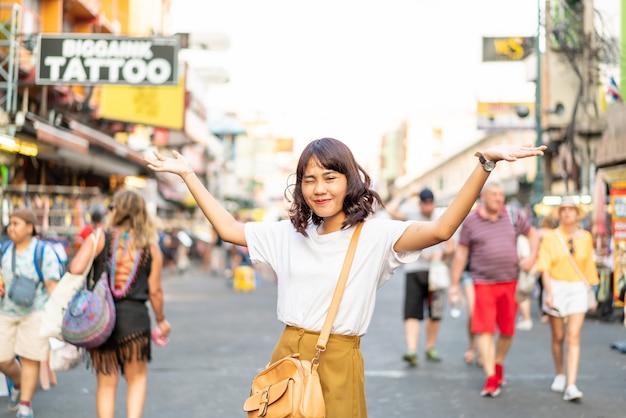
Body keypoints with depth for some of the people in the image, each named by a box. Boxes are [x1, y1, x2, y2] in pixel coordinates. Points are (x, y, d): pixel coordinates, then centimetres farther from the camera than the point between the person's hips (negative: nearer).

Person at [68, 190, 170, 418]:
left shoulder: (99, 238, -3)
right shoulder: (152, 248, 2)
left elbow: (76, 269, -14)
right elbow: (155, 290, 3)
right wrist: (161, 320, 18)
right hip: (134, 317, 0)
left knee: (106, 383, 11)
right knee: (136, 379, 18)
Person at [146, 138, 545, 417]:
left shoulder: (374, 235, -9)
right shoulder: (289, 234, 8)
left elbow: (441, 230, -23)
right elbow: (229, 228, 16)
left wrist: (486, 163, -32)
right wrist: (188, 174, 18)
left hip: (338, 360, -4)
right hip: (288, 354, 4)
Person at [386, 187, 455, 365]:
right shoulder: (411, 215, 2)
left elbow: (451, 247, 12)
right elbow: (391, 210, -16)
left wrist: (441, 254, -8)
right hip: (414, 270, -2)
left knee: (435, 314, 7)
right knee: (412, 312, -12)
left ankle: (430, 348, 22)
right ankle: (411, 350, -19)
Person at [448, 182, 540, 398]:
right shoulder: (471, 221, 0)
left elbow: (533, 234, 22)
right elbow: (461, 253, 4)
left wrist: (532, 256, 5)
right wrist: (454, 284, 2)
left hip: (510, 282, 3)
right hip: (484, 283, -3)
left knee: (507, 330, 9)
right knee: (484, 330, -9)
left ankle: (498, 364, 32)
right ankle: (491, 378, -8)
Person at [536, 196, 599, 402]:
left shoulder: (585, 237, 4)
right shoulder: (551, 237, -2)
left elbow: (589, 267, 11)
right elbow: (545, 268, -7)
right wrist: (548, 293, -16)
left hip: (578, 289, 1)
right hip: (556, 287, -1)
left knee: (574, 337, -10)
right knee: (558, 337, 9)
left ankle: (570, 386, -14)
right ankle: (560, 375, 32)